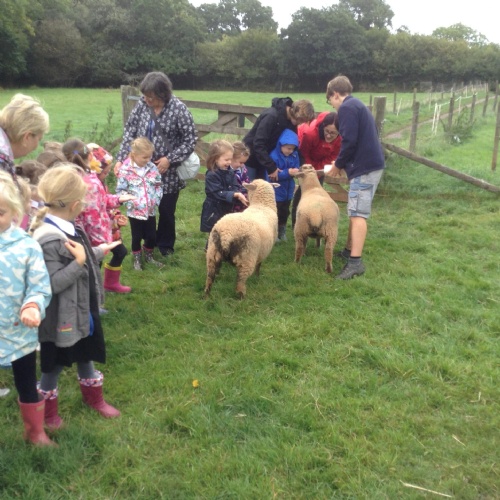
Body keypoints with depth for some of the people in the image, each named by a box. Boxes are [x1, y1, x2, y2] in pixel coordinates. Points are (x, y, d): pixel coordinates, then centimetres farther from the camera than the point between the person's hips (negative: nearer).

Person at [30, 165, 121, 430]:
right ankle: (48, 411, 37)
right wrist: (79, 262, -32)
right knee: (54, 366, 14)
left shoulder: (67, 228, 0)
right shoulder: (49, 239, -30)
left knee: (85, 356, 26)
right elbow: (52, 284, -30)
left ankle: (94, 398, 48)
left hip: (84, 309, 9)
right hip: (62, 317, -9)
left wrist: (99, 251, 22)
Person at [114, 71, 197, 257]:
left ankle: (165, 244, 32)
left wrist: (170, 159, -18)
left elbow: (190, 139, -11)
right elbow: (129, 131, 0)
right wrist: (121, 159, -11)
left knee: (166, 211, 10)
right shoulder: (142, 104, -5)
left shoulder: (178, 109, -16)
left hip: (168, 172, -3)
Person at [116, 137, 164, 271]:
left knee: (152, 236, 13)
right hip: (135, 211, -4)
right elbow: (120, 190, -10)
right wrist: (130, 202, -19)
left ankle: (148, 256, 38)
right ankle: (137, 259, 32)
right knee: (137, 237, 12)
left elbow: (159, 185, 7)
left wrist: (156, 200, -6)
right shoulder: (126, 170, -15)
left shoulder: (152, 167, -2)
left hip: (151, 210, 4)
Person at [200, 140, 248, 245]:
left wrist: (240, 195, -24)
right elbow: (218, 193, -25)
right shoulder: (212, 176, -19)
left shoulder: (230, 172, 4)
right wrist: (234, 194, -34)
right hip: (214, 211, -7)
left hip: (228, 210, 7)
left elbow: (236, 187, -2)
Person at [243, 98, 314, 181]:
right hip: (250, 158, -7)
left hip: (263, 160, 7)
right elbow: (258, 144, -30)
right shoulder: (271, 116, -28)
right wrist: (271, 168, -29)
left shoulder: (292, 121, -5)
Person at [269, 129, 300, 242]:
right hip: (276, 191, -6)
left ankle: (282, 231, 34)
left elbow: (297, 167, 3)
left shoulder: (294, 155, -4)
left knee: (285, 211, 19)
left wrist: (296, 171, -21)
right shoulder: (274, 156, -22)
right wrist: (288, 172, -31)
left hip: (288, 190, 6)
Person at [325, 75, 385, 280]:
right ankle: (350, 250, 27)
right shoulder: (358, 105, 22)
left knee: (358, 214, -13)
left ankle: (355, 262, -16)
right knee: (355, 212, 17)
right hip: (372, 163, 10)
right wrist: (343, 163, 20)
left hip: (364, 167, -10)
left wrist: (338, 165, -4)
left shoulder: (346, 107, -9)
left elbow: (349, 141, -18)